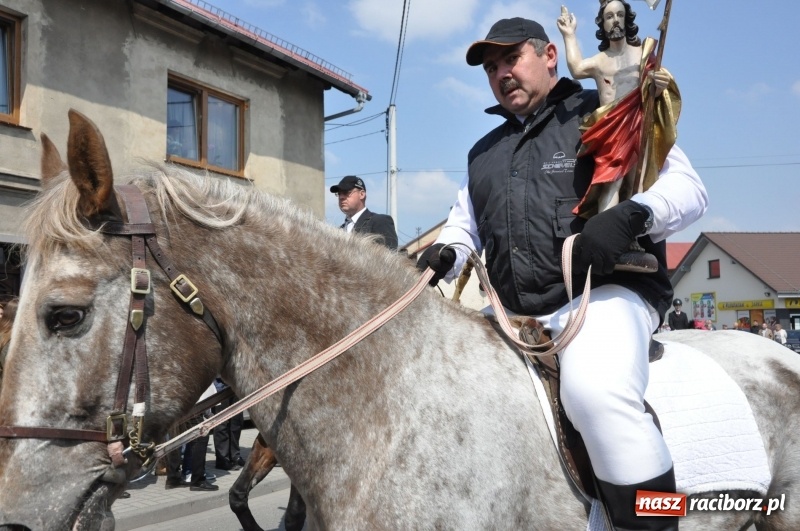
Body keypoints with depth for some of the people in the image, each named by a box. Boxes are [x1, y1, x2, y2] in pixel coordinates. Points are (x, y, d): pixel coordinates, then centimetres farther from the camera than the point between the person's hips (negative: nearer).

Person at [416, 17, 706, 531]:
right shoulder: (484, 153, 25)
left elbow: (688, 186, -1)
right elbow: (462, 226, 28)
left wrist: (631, 214, -23)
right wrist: (443, 255, 3)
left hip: (607, 291, -7)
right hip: (512, 313, 7)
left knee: (597, 390, -37)